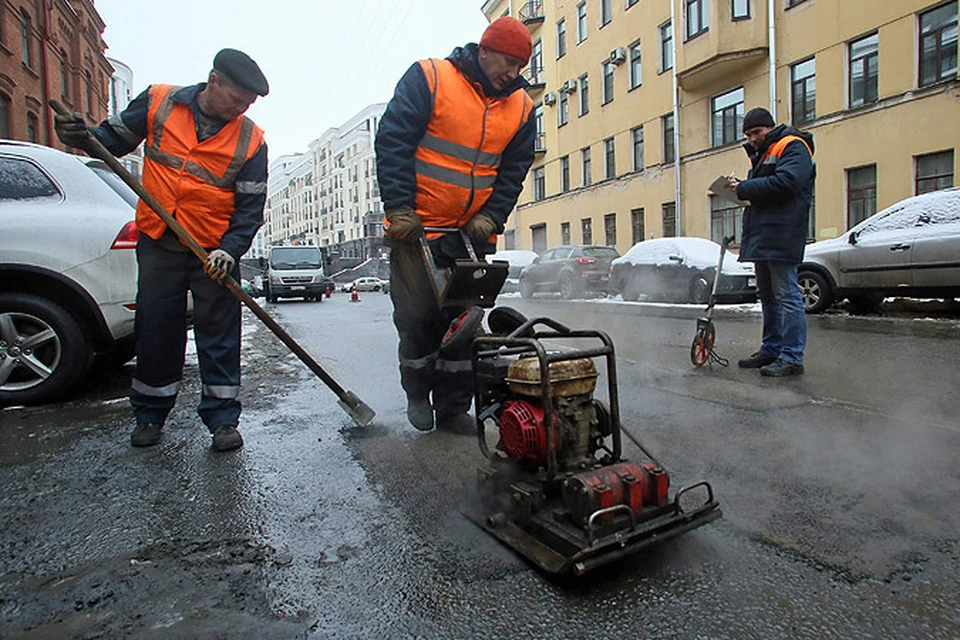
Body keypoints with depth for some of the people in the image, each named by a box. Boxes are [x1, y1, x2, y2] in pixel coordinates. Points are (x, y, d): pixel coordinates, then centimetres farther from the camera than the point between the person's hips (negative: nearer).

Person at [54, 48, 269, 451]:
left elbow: (251, 206, -6)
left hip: (215, 252, -2)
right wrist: (83, 137, -8)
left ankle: (222, 418, 9)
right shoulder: (159, 102, 3)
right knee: (155, 331, 9)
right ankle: (150, 414, 25)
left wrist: (229, 250, -18)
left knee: (220, 335, -1)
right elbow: (116, 137, 14)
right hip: (157, 244, 2)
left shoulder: (250, 140, -3)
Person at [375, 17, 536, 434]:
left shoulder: (521, 107, 9)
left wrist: (491, 216, -5)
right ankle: (418, 392, 23)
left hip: (474, 232, 4)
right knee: (418, 314, -3)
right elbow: (392, 142, -8)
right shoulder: (428, 78, -4)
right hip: (417, 227, -4)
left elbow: (513, 171, 10)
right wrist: (399, 208, -15)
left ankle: (453, 408, 16)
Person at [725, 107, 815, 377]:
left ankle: (792, 357, -6)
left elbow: (786, 182, -19)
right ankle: (771, 350, 21)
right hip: (762, 236, 10)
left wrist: (744, 188, -14)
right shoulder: (762, 154, 26)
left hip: (781, 237, -10)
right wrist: (742, 189, 2)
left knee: (786, 296, -9)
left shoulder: (793, 147, -2)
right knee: (768, 296, 13)